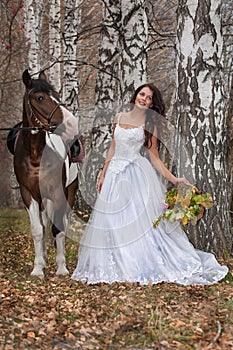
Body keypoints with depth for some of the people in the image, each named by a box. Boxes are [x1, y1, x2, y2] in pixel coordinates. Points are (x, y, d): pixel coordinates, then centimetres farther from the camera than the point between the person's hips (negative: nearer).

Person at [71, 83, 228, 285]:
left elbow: (155, 158, 0)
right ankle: (118, 266, 12)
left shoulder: (149, 125, 0)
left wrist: (174, 180, -9)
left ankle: (146, 265, 1)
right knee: (112, 221, 3)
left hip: (137, 175, -4)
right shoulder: (119, 118, 10)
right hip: (115, 175, 4)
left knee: (140, 219, -6)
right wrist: (103, 175, 15)